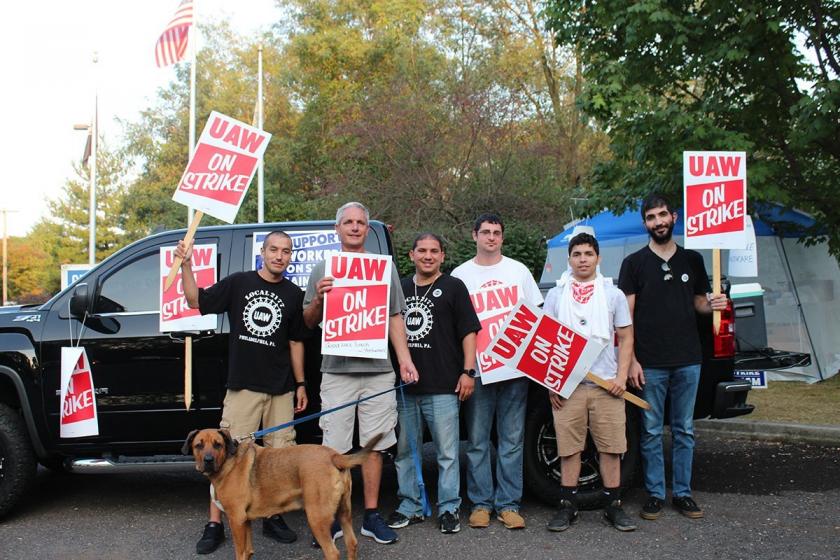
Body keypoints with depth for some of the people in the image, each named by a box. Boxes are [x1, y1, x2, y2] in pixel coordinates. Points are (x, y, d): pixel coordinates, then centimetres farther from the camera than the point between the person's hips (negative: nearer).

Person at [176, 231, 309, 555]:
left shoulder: (294, 295, 8)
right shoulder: (238, 283, 2)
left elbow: (296, 342, 13)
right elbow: (196, 301, 2)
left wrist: (301, 384, 12)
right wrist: (186, 265, -10)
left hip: (281, 388, 3)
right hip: (243, 385, -2)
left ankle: (274, 517, 19)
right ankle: (214, 524, 3)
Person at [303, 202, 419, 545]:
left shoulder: (384, 267, 12)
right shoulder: (322, 269, 10)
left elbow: (395, 318, 11)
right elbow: (308, 322, 11)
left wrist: (404, 358, -1)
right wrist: (318, 299, -10)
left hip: (378, 371, 1)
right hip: (336, 371, -1)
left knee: (374, 446, 5)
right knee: (335, 448, -2)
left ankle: (372, 516, 14)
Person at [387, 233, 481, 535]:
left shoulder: (453, 287, 4)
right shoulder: (400, 288, 15)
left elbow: (469, 331, 0)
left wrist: (468, 371, -9)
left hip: (442, 386, -4)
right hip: (404, 385, 5)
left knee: (447, 453, 0)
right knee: (405, 451, 10)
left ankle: (448, 509, 9)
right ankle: (410, 506, 21)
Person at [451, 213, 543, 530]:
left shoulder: (518, 270, 10)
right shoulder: (460, 275, 6)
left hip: (516, 366, 1)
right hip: (478, 368, -1)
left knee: (512, 440, 4)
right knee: (477, 441, 3)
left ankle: (508, 504, 11)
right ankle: (481, 503, 13)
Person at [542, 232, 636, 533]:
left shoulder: (613, 294, 8)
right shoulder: (555, 295, 9)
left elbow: (625, 338, 8)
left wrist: (621, 377, -4)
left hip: (606, 383, 0)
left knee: (611, 447, 2)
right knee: (569, 448, 2)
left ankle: (613, 505, 13)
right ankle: (568, 506, 11)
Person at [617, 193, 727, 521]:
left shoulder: (692, 259, 10)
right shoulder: (634, 263, 1)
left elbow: (699, 302, 20)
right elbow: (626, 316, -2)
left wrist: (712, 304, -5)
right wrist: (632, 361, -9)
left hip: (688, 360, 3)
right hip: (650, 364, -3)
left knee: (684, 431, 9)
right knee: (652, 432, 4)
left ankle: (683, 493, 19)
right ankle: (655, 494, 13)